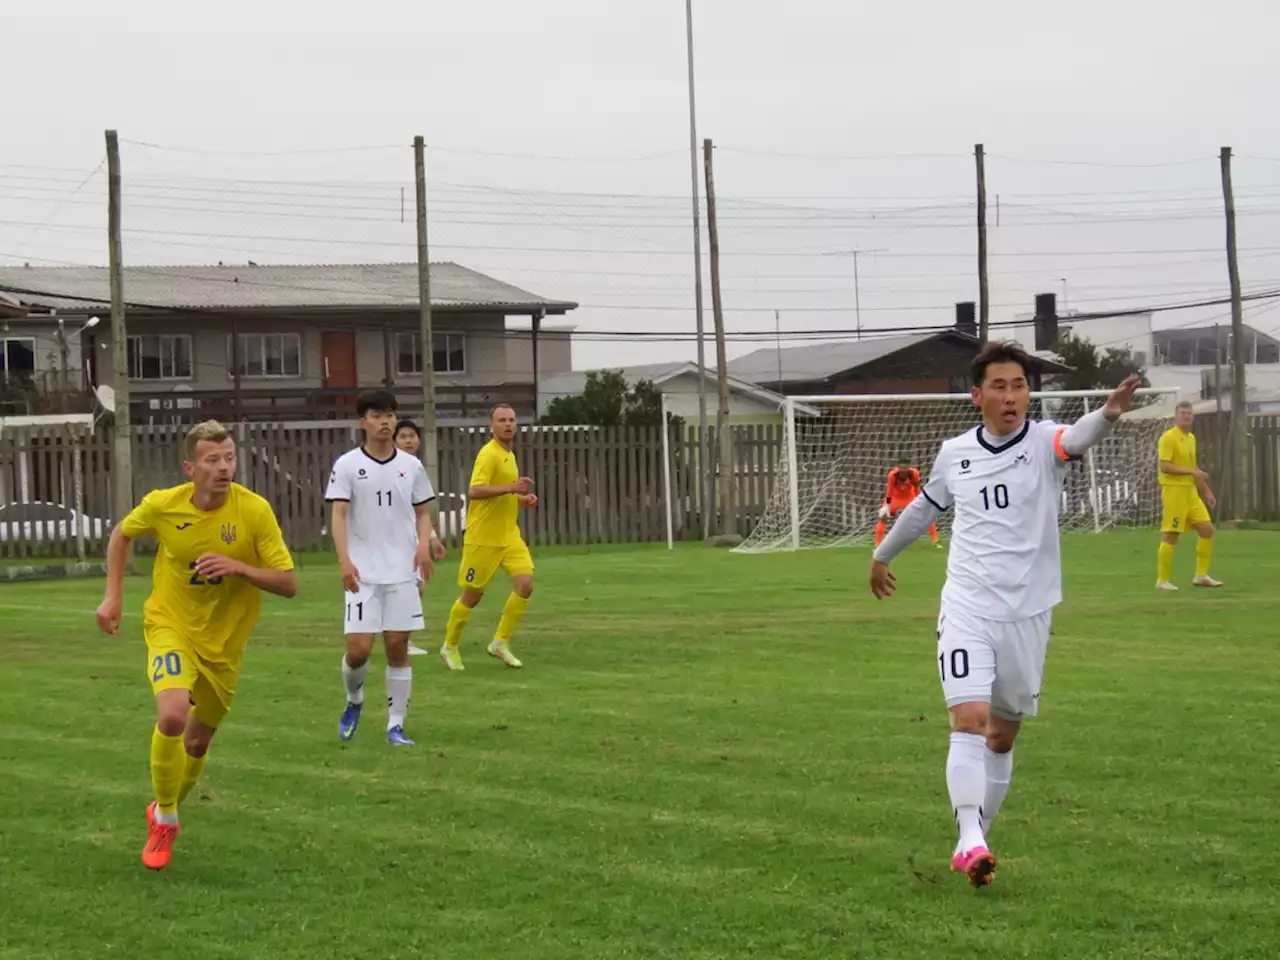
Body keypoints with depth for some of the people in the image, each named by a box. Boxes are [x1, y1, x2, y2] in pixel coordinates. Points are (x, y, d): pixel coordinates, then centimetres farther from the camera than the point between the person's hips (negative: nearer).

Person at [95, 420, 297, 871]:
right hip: (171, 626, -2)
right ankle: (164, 820, -6)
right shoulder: (162, 505, -14)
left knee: (198, 741, 14)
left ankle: (166, 813, 45)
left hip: (224, 641, 2)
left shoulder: (254, 510, -17)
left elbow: (288, 583, -15)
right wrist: (113, 596, 2)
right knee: (173, 715, -28)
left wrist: (238, 567, -30)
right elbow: (122, 535, 9)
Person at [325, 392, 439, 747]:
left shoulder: (411, 465, 7)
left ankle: (396, 725, 8)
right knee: (359, 648, -8)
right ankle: (354, 701, 22)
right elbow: (339, 515, -5)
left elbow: (423, 513, 12)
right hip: (363, 573, -2)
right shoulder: (347, 465, -1)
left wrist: (424, 544, -7)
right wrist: (344, 560, -18)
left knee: (398, 646, 1)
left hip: (403, 571, 2)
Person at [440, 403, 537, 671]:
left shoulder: (508, 455, 13)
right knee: (472, 595, 3)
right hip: (483, 538, -7)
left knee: (525, 583, -11)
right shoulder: (489, 454, -15)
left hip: (509, 536, 7)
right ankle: (450, 646, 23)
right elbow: (474, 491, -27)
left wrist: (521, 499, 9)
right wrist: (512, 488, -30)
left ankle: (500, 642, 1)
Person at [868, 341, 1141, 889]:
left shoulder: (1043, 443, -6)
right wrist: (883, 554, 38)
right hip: (967, 610, 0)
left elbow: (1076, 438, -31)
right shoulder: (954, 454, 4)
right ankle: (970, 842, -24)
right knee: (970, 720, -18)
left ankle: (974, 843, 24)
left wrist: (1109, 413, -54)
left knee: (1003, 735, 10)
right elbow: (925, 507, 24)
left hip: (1027, 614, 0)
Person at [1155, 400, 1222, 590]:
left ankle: (1201, 575, 13)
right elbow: (1164, 467, -20)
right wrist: (1192, 471, -22)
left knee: (1207, 529, 5)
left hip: (1191, 492, 8)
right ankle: (1162, 580, 3)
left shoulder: (1191, 438, 15)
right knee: (1171, 536, -5)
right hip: (1174, 491, -8)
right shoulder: (1168, 437, -11)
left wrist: (1206, 491, 22)